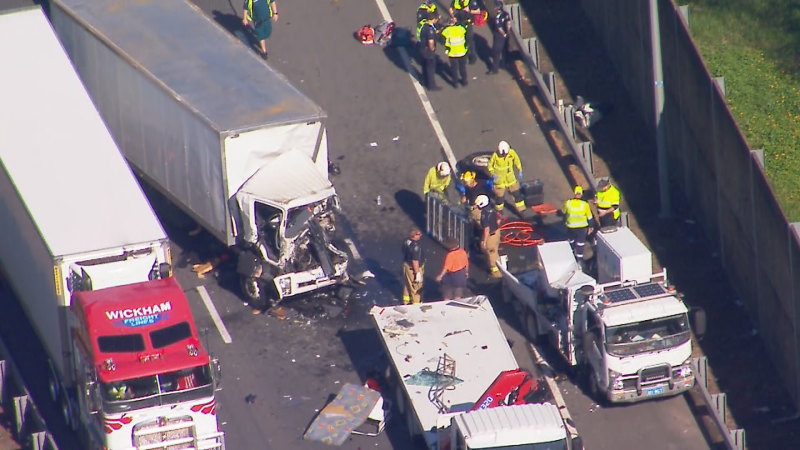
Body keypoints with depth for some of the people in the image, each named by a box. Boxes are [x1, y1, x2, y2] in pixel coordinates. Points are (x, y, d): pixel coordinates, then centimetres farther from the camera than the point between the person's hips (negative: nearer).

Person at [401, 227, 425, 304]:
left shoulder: (406, 242, -4)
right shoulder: (415, 246, -30)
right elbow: (415, 261, -29)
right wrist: (417, 273, -23)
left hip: (406, 265, 9)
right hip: (413, 268, -9)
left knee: (407, 284, 25)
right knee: (416, 286, 9)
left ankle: (406, 301, 40)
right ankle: (415, 303, 22)